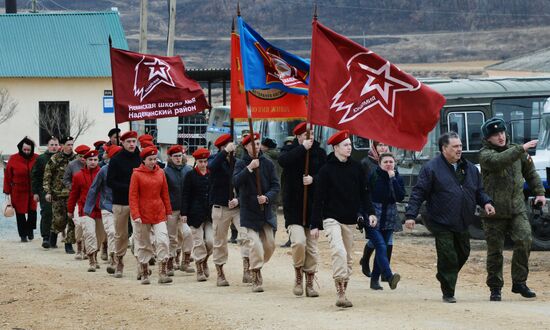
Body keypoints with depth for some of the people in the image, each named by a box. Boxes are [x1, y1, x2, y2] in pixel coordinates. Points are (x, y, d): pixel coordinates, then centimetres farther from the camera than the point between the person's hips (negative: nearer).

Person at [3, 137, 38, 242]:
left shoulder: (36, 159, -4)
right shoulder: (13, 159, -7)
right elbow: (7, 176, -2)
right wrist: (7, 192, -2)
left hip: (32, 191, 1)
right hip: (18, 192, -1)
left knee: (32, 211, 2)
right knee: (20, 213, 3)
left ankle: (30, 229, 27)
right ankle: (23, 235, 15)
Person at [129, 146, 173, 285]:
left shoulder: (160, 173, 6)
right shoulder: (137, 174, -4)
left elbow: (165, 193, 11)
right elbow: (133, 196, -6)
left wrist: (168, 211, 10)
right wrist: (135, 215, -15)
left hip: (159, 213, 2)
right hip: (143, 214, -2)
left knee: (163, 241, -12)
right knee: (143, 245, 6)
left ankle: (163, 273, -10)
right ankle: (144, 274, 17)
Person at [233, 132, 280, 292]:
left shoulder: (268, 164, 5)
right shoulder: (241, 164, -2)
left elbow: (276, 186, 1)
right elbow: (236, 182, -18)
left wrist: (267, 197, -17)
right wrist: (249, 168, -27)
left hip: (265, 210, 3)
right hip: (249, 211, -3)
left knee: (269, 245, 6)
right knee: (255, 244, -13)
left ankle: (256, 267, 31)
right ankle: (256, 279, -6)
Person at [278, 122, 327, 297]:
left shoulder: (319, 153, 6)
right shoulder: (290, 150, 2)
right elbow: (283, 160, -21)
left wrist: (313, 179, -16)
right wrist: (303, 148, -18)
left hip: (313, 206, 2)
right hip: (293, 207, -2)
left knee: (312, 248, 5)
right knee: (299, 241, -18)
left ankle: (309, 284, 16)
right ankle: (298, 275, 6)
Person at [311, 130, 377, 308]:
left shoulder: (356, 167, 6)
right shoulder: (326, 170, -6)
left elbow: (364, 192, 13)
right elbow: (318, 199, -5)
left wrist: (370, 212, 0)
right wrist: (315, 225, -6)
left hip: (350, 220, 5)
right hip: (332, 218, -5)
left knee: (348, 257, 9)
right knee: (339, 251, -23)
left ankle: (342, 292, 18)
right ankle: (340, 293, -25)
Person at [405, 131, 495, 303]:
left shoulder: (469, 168, 11)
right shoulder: (431, 168, -7)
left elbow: (478, 190, 20)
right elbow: (418, 193, -8)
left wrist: (486, 202, 0)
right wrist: (411, 215, -15)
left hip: (463, 224, 6)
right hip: (442, 224, -6)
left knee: (463, 254, 15)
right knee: (448, 257, -8)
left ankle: (444, 277, 39)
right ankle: (448, 293, 3)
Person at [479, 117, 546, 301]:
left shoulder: (516, 151, 12)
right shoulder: (485, 154, -6)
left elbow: (530, 172, 25)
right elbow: (497, 161, -29)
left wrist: (539, 192, 14)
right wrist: (522, 149, -32)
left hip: (517, 209, 4)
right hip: (494, 211, -3)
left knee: (524, 240, -14)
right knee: (495, 251, 2)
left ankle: (519, 282, -2)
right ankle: (495, 288, 14)